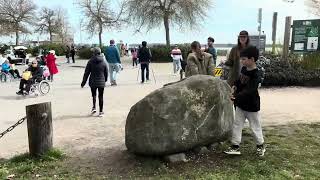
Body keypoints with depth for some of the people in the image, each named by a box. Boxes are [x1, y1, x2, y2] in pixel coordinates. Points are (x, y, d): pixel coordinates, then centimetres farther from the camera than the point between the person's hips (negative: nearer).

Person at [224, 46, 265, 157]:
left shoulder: (255, 75, -24)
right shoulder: (243, 69, 0)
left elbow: (248, 91, -34)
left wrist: (236, 96, -46)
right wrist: (235, 85, -1)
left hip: (252, 106, -7)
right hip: (240, 104, 7)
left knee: (255, 127, 11)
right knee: (237, 125, 8)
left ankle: (260, 146, 32)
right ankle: (235, 146, 17)